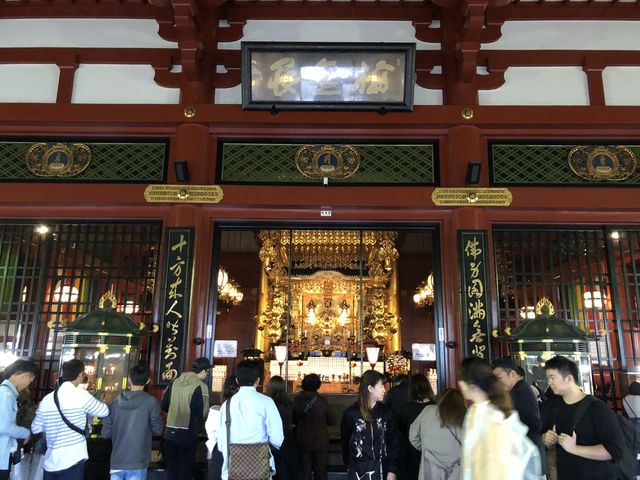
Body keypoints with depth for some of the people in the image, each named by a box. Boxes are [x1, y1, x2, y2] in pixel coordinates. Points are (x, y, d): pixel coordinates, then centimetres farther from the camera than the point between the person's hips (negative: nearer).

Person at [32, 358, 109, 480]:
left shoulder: (46, 399, 5)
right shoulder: (80, 394, -12)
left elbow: (35, 428, 11)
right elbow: (104, 411, -4)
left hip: (50, 462, 6)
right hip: (72, 461, -5)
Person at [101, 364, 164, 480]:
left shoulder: (116, 401, 0)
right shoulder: (150, 401, -11)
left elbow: (105, 433, 6)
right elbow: (157, 430, -2)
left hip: (117, 462, 3)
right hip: (137, 463, -3)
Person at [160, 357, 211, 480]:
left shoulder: (174, 383, 2)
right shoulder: (201, 387, -14)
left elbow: (163, 405, 6)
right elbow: (202, 412, -16)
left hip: (170, 433, 5)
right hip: (188, 434, -5)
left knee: (171, 468, 18)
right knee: (185, 469, 10)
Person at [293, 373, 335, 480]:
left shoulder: (297, 400, -9)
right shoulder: (322, 400, -14)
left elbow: (293, 419, 3)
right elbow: (332, 421, -5)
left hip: (303, 442, 2)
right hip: (320, 442, -2)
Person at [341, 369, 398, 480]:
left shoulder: (386, 411, 0)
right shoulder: (351, 413, -6)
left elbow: (393, 443, 0)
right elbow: (345, 443, 4)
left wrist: (392, 470, -5)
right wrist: (350, 466, 7)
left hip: (381, 470, 2)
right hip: (358, 471, -2)